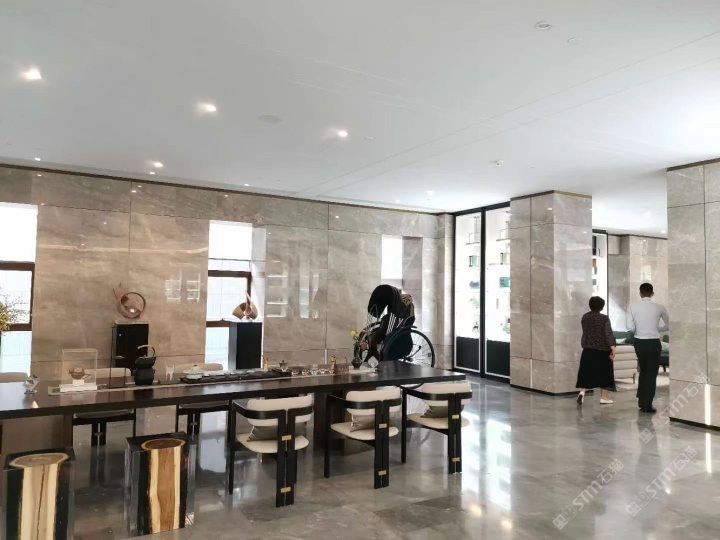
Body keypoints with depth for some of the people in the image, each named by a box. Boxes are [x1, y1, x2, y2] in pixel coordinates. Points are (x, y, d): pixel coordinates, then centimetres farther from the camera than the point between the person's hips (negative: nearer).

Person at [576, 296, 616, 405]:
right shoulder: (604, 318, -11)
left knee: (586, 371, 6)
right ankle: (603, 397, 12)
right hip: (602, 349, -4)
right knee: (603, 372, 7)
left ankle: (582, 391, -11)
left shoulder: (585, 317, 3)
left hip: (588, 349, 4)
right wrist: (612, 347, -17)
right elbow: (608, 334, -17)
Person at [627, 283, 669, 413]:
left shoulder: (633, 306, -6)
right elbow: (668, 326, 8)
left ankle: (641, 400, 28)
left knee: (643, 370, 23)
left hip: (639, 342, 2)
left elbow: (630, 327, -8)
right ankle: (647, 405, 11)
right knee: (652, 373, 8)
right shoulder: (659, 307, -5)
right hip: (654, 343, -2)